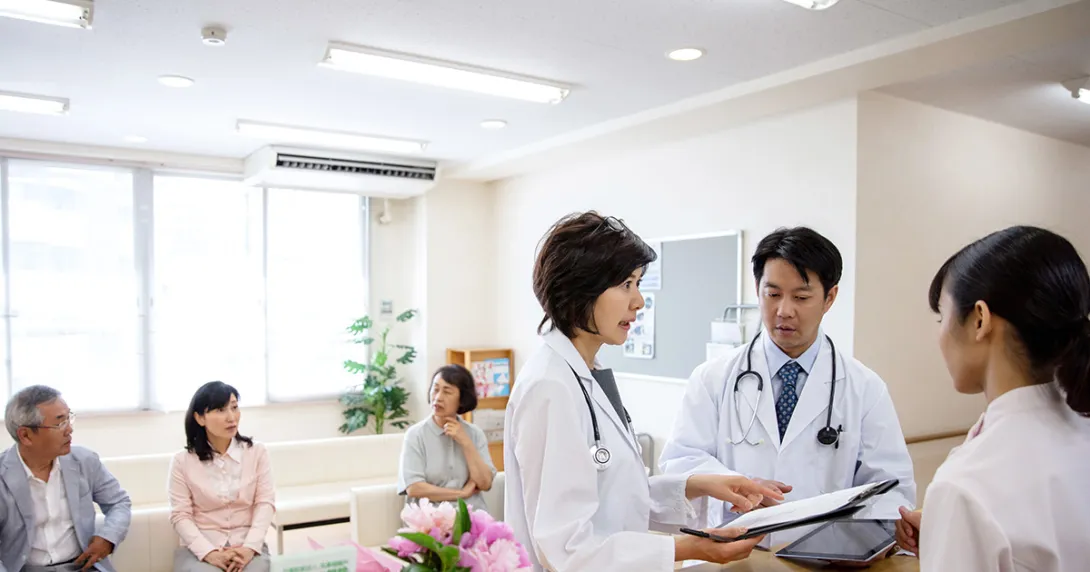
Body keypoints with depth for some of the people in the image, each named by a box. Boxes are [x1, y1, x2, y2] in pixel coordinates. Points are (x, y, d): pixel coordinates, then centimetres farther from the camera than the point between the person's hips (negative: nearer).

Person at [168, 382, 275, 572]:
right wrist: (209, 552, -17)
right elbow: (180, 515, -2)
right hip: (200, 548, 0)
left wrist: (250, 547, -16)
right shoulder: (182, 461, 2)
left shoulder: (257, 452, 3)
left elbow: (265, 502, -1)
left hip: (247, 545, 0)